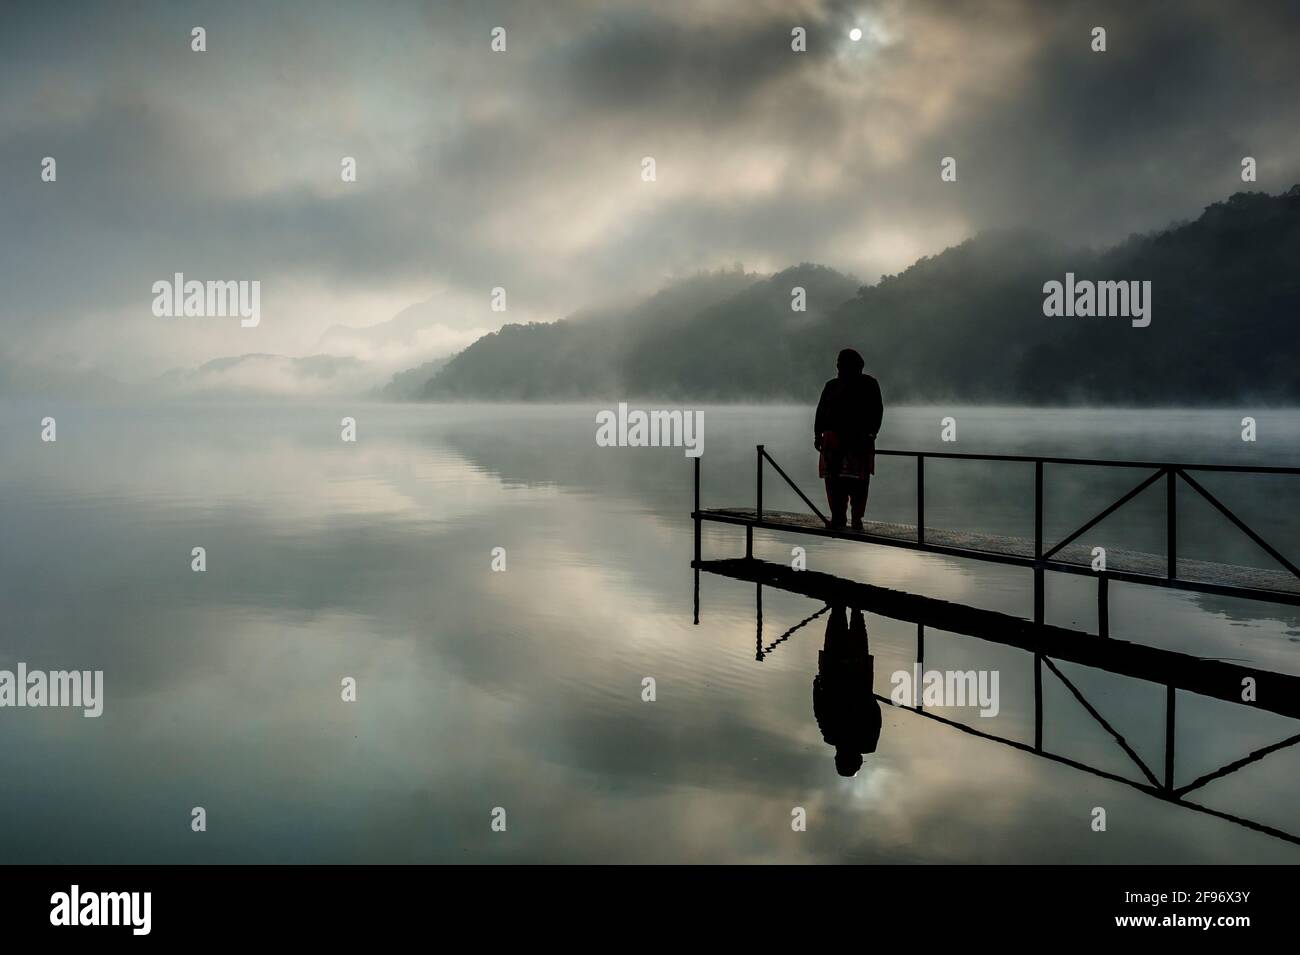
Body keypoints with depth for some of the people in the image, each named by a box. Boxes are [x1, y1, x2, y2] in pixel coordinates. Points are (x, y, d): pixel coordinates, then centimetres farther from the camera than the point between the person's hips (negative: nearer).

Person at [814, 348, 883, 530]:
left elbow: (877, 411, 1)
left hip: (859, 440, -3)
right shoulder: (832, 385, 16)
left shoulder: (868, 384, 6)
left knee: (858, 481, -4)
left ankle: (857, 518, 4)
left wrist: (870, 434, -8)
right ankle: (837, 517, 5)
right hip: (833, 439, 3)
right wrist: (818, 434, 7)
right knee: (834, 481, -1)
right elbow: (821, 411, 15)